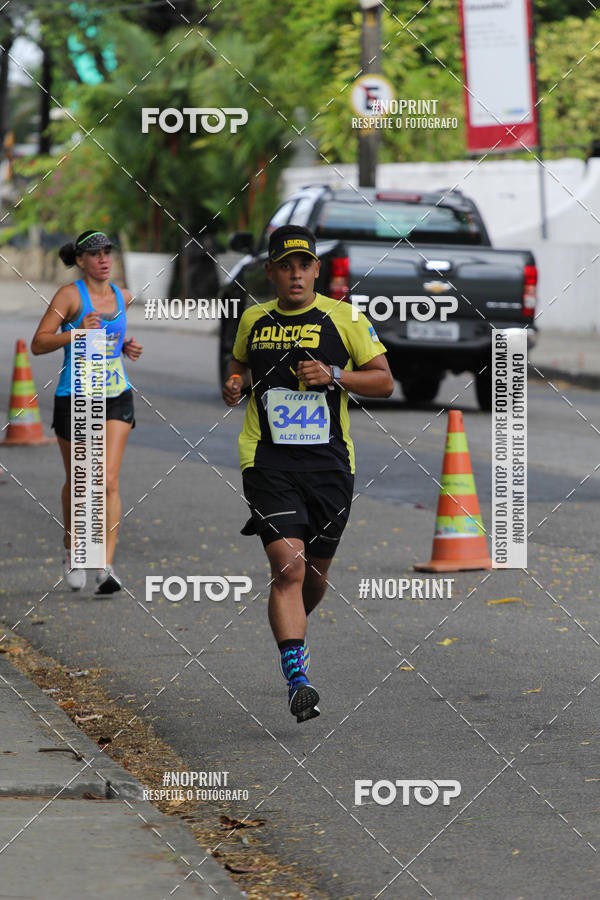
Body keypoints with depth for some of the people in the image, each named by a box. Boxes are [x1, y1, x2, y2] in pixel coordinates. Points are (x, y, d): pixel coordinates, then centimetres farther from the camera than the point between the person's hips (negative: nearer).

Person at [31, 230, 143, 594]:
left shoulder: (122, 297, 8)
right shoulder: (69, 295, -8)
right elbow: (38, 343, -11)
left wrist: (128, 347, 7)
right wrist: (77, 333, -25)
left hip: (116, 399, 3)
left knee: (109, 482, -10)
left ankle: (106, 567, -13)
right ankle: (72, 551, 34)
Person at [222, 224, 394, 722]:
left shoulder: (344, 318, 1)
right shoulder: (253, 320, 8)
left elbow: (384, 381, 2)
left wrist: (334, 375, -14)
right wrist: (235, 382, 5)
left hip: (329, 460, 1)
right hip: (268, 461, -1)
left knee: (315, 572, 14)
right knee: (288, 565, -18)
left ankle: (294, 629, 48)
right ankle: (297, 681, -24)